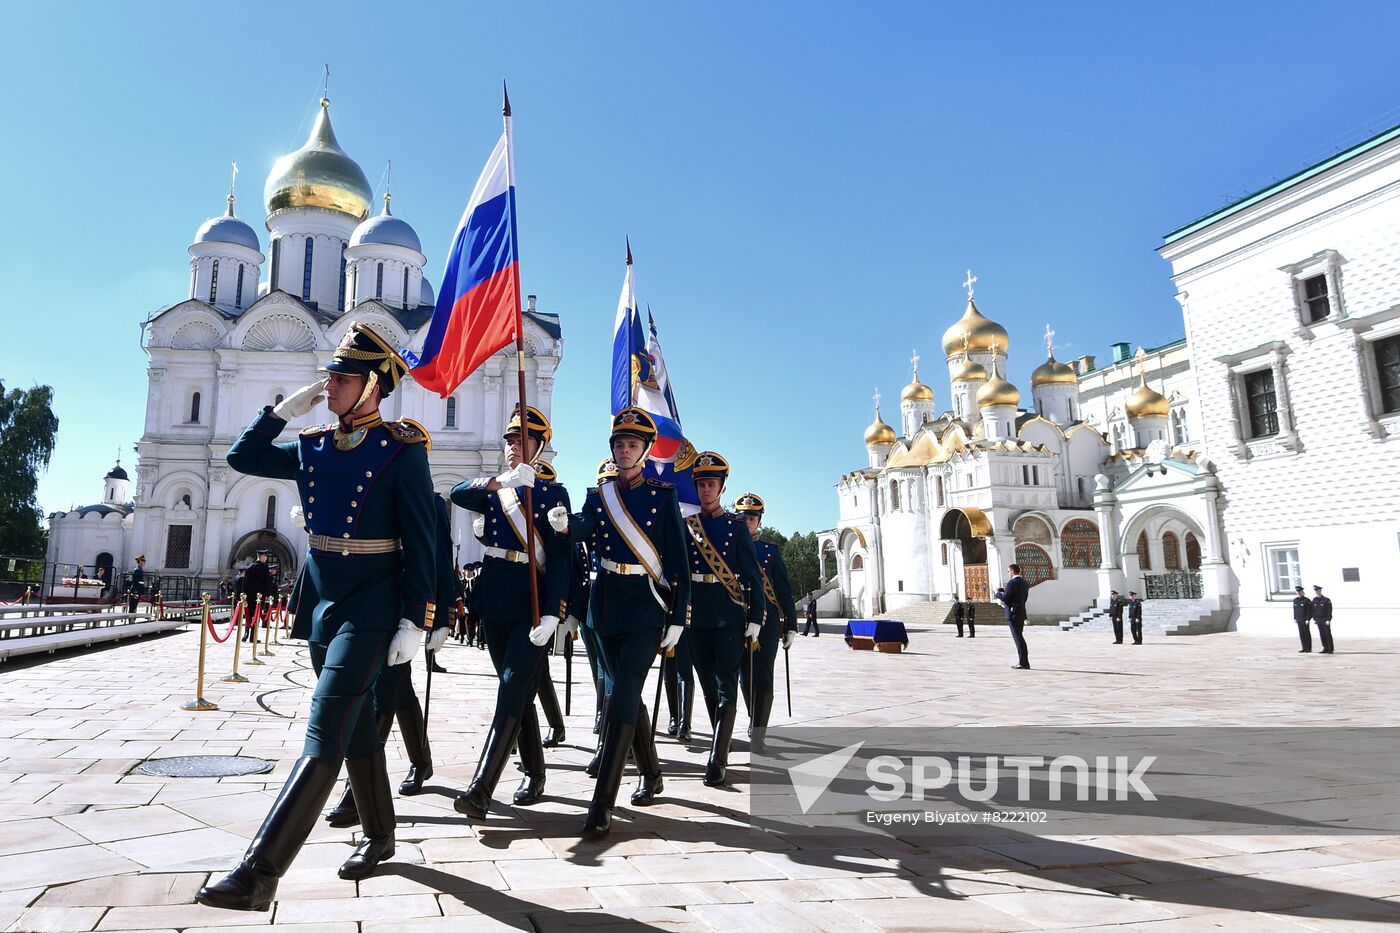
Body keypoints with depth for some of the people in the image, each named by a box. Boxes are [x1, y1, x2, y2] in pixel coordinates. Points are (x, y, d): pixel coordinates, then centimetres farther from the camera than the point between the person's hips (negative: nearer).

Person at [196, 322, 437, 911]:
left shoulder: (402, 449, -10)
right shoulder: (313, 447, 8)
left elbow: (421, 542, -11)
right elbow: (243, 458, 19)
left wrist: (413, 621, -14)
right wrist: (284, 409, 6)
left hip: (369, 608, -7)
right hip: (319, 603, 7)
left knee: (324, 737, -9)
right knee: (356, 728, 17)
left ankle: (259, 874, -6)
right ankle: (379, 838, 32)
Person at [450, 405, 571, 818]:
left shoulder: (554, 493, -1)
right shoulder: (493, 489, 12)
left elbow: (559, 558, -9)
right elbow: (457, 495, -11)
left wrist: (551, 613, -19)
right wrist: (504, 480, -26)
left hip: (531, 601, -5)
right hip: (494, 601, 5)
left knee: (513, 690, -11)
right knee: (517, 690, 12)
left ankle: (481, 790, -12)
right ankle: (534, 775, 25)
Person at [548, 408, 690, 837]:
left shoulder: (663, 495, -1)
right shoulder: (599, 496, 9)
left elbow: (679, 560, -3)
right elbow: (584, 529, -13)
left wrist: (679, 618, -8)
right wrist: (565, 523, -37)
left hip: (646, 606, -5)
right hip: (607, 604, 5)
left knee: (622, 695, -13)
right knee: (625, 692, 15)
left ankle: (602, 804, -10)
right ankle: (651, 774, 35)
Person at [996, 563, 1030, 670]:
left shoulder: (1012, 583, -16)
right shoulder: (1024, 583, 12)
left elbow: (1005, 598, -20)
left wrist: (998, 593, -2)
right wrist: (1003, 590, 17)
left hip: (1013, 614, -9)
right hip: (1021, 613, 9)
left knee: (1018, 638, -5)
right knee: (1019, 638, 16)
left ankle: (1024, 663, -4)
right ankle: (1023, 662, 19)